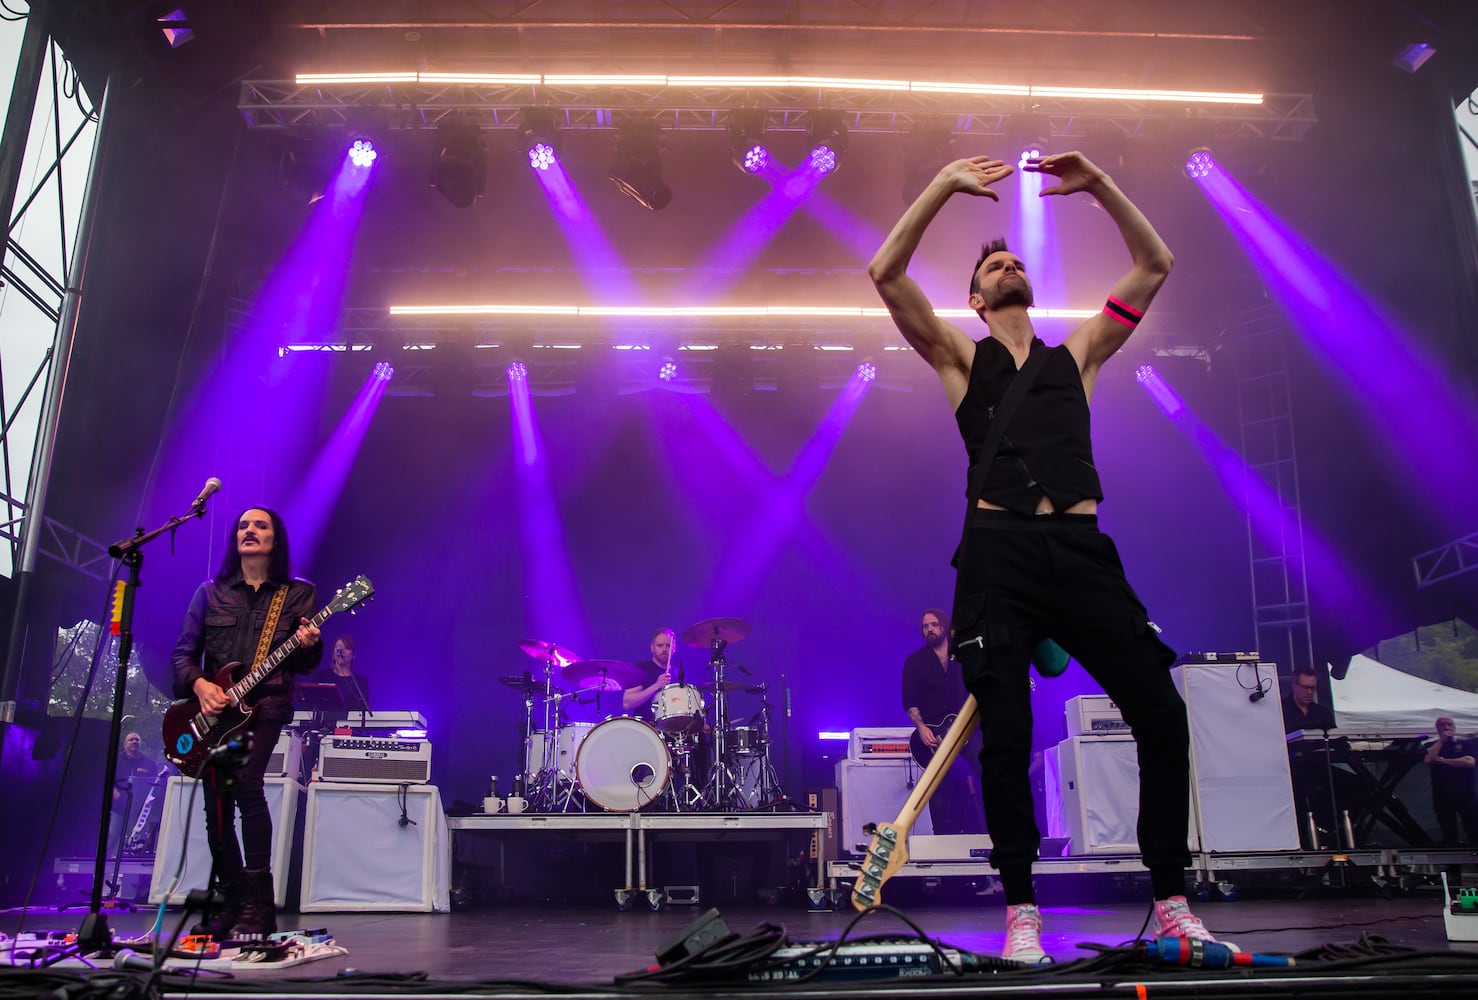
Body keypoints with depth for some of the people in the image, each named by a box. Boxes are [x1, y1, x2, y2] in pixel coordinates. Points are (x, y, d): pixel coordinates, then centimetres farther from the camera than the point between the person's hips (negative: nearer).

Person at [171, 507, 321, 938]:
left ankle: (259, 907, -20)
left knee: (247, 782, -25)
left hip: (265, 706, -3)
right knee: (216, 807, 3)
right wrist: (200, 684, -10)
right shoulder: (210, 593, 11)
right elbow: (183, 653, 10)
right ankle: (232, 904, 19)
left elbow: (305, 663, 4)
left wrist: (307, 646, -20)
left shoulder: (299, 593, 6)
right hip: (213, 710, 4)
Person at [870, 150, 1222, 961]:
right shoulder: (960, 358, 16)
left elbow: (1154, 266, 21)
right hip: (998, 553, -2)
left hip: (1082, 550, 2)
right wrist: (944, 186, 6)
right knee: (1005, 737, -7)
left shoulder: (1078, 353, 23)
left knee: (1162, 717, -7)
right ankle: (1021, 911, 8)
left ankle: (1171, 904, 7)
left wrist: (1098, 185, 13)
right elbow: (884, 274, 6)